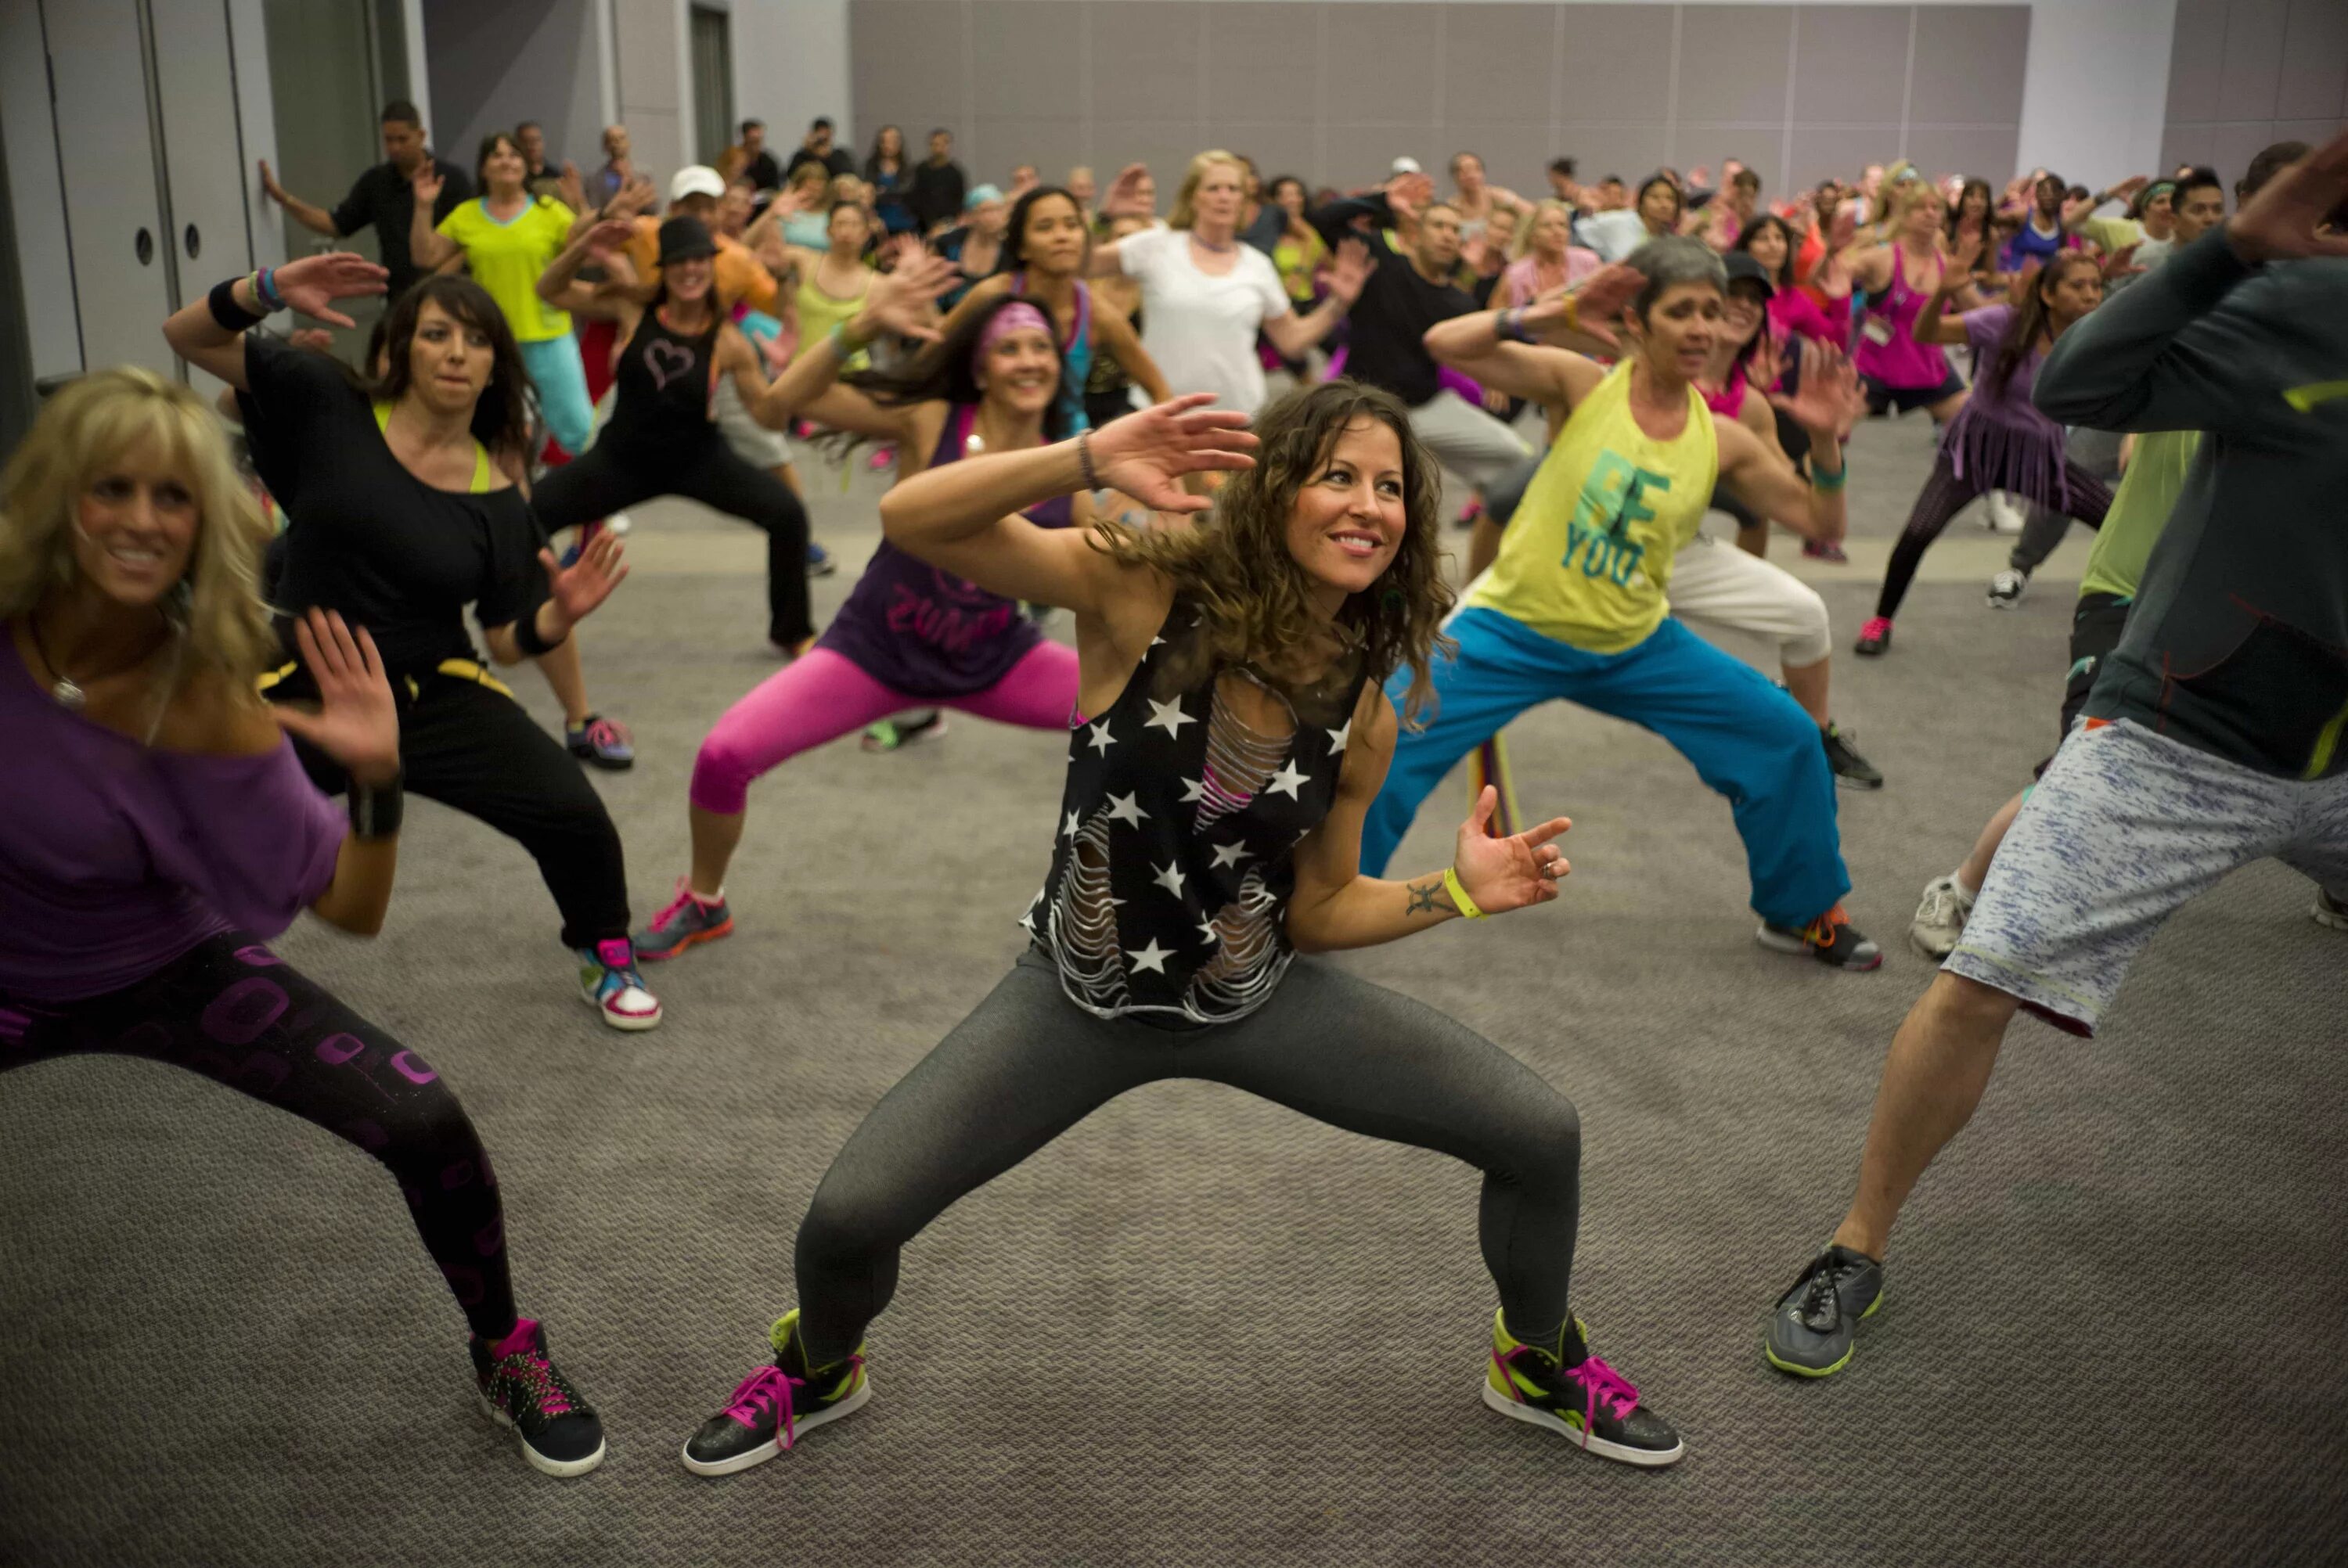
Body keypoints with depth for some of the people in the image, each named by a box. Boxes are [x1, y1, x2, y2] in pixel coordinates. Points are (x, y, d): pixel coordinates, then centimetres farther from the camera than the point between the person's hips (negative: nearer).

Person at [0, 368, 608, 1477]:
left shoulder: (202, 694, -20)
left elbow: (353, 910, -17)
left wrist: (376, 780, -34)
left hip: (164, 976, -1)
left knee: (424, 1127, -14)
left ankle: (503, 1353, 13)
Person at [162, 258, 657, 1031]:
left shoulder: (497, 498, -2)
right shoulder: (329, 406, -4)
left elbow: (510, 641, 1)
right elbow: (188, 336, -3)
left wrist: (561, 613, -21)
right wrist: (269, 290, -21)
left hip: (435, 697, 0)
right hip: (304, 690, 0)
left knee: (573, 814, -16)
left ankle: (606, 959, 15)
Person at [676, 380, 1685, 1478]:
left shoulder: (1361, 706, -10)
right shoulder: (1143, 590, -20)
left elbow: (1316, 912, 0)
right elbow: (909, 521, -29)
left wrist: (1456, 891, -15)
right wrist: (1088, 460, -42)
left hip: (1261, 999, 3)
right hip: (1079, 995, -2)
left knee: (1542, 1136, -2)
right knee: (848, 1217, -11)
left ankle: (1538, 1364, 30)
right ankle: (818, 1372, 29)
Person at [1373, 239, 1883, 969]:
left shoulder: (1721, 440, -2)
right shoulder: (1585, 383, -11)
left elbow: (1821, 521, 3)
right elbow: (1444, 343, -19)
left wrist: (1826, 444, -14)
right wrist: (1555, 315, -29)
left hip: (1637, 645, 4)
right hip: (1515, 629, -4)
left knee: (1788, 737, 3)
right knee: (1383, 749, -19)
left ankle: (1801, 912, 26)